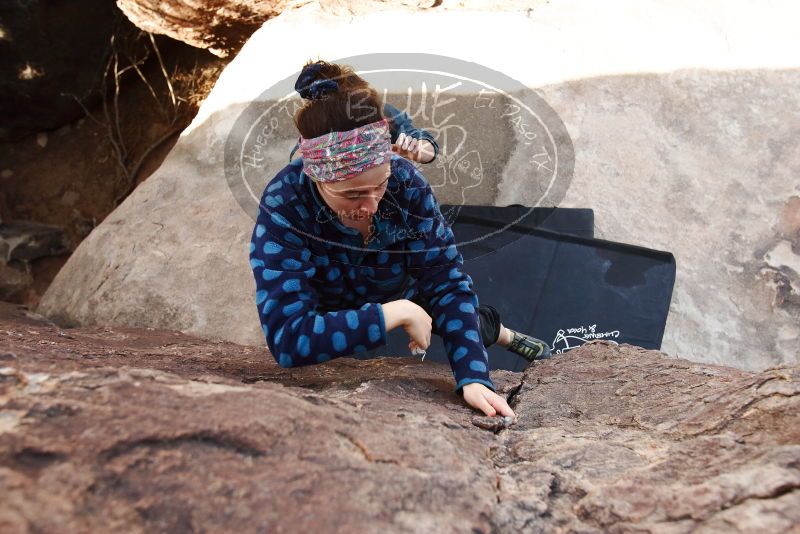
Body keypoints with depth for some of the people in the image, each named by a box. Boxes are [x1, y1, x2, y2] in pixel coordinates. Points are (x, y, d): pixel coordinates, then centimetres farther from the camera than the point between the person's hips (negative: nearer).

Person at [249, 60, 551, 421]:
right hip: (335, 317, -1)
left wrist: (473, 377, -42)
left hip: (405, 292, 2)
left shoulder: (406, 182, -33)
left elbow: (447, 284, -31)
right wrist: (396, 313, -48)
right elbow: (287, 339, -47)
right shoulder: (283, 208, -40)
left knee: (474, 326, 21)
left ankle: (508, 337, 58)